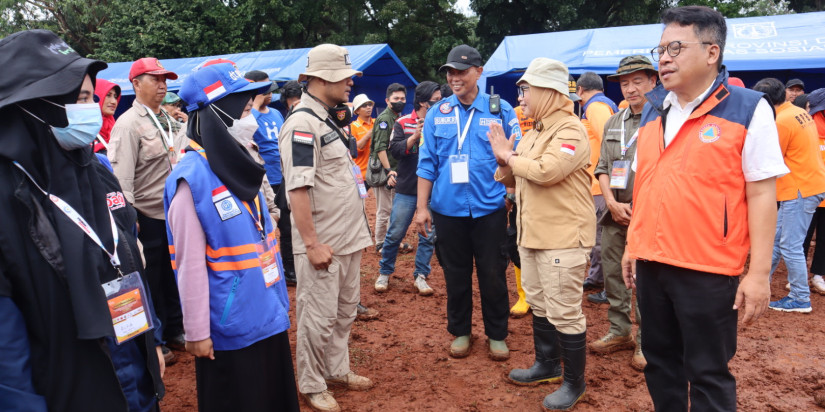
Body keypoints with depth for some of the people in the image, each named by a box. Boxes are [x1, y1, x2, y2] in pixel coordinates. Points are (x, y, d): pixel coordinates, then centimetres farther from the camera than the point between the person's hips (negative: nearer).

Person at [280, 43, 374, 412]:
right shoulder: (301, 123, -17)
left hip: (349, 237, 9)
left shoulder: (329, 119, 12)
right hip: (322, 242, -9)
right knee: (319, 317, 3)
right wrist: (312, 243, -23)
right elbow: (298, 188, -23)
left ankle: (337, 370, 35)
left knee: (345, 312, 19)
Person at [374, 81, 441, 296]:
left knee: (428, 236, 5)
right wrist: (415, 136, -21)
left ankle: (420, 276, 19)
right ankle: (384, 272, 22)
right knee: (395, 233, 5)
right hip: (406, 189, -2)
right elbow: (395, 150, -10)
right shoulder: (403, 123, 0)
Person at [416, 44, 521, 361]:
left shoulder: (500, 110, 0)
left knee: (492, 274, 7)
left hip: (489, 208, -1)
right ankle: (460, 332, 30)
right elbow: (427, 163, 5)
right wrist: (422, 207, 2)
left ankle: (497, 335, 25)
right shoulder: (438, 113, 4)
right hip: (448, 208, 2)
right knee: (455, 274, 13)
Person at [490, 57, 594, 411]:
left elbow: (546, 171, -29)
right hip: (531, 233, 9)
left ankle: (574, 382, 14)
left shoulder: (571, 130, -13)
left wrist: (510, 157, -12)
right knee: (539, 304, 19)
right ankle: (547, 363, 36)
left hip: (563, 236, -9)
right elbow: (513, 179, 18)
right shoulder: (534, 132, 16)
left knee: (564, 312, -2)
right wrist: (503, 161, -4)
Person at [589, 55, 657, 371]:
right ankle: (619, 331, 28)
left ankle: (645, 341, 15)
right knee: (613, 274, 13)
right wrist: (611, 202, -3)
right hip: (615, 214, 7)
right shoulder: (613, 123, 15)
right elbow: (603, 167, 13)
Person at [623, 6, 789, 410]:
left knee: (708, 375, 8)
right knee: (660, 362, 17)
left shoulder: (748, 109, -8)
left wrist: (759, 272, -12)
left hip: (708, 270, -5)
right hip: (651, 264, 6)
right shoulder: (653, 108, 9)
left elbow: (761, 194, -9)